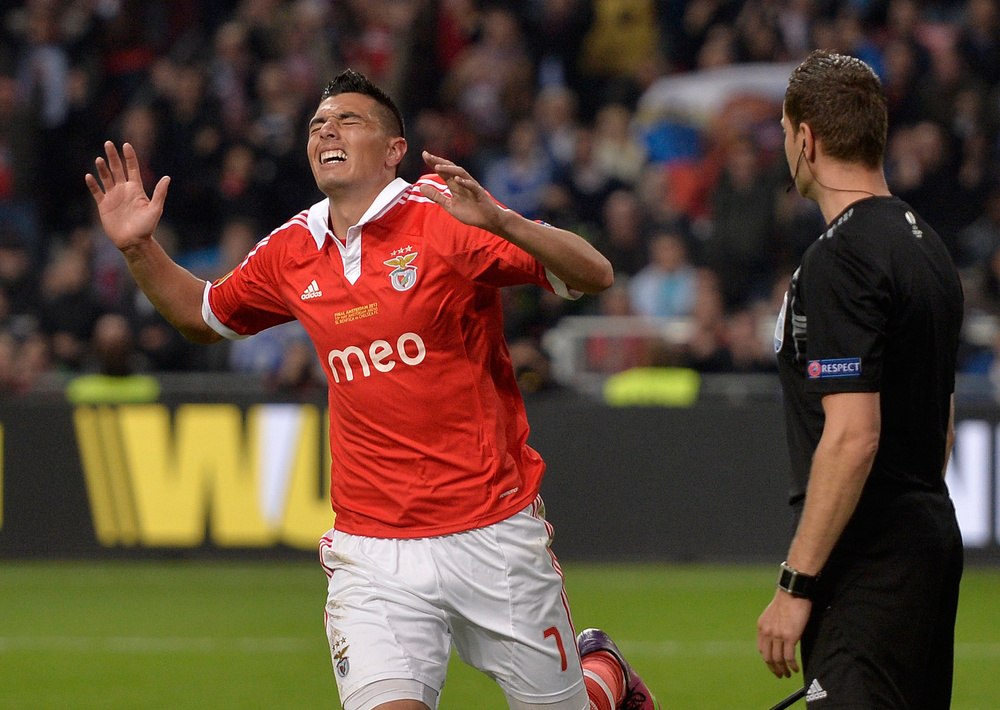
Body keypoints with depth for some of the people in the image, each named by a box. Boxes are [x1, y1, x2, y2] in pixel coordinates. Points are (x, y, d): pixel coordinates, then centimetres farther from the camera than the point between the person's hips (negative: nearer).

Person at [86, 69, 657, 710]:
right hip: (370, 554, 3)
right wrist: (138, 247, 12)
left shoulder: (444, 217, -7)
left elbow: (594, 275, -15)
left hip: (493, 532, -3)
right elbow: (203, 315, 28)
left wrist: (499, 222, -30)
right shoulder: (292, 250, 8)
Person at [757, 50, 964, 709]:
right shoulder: (927, 245, 15)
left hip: (869, 560, -10)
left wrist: (796, 585, -20)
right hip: (931, 540, 10)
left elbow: (852, 437, -22)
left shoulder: (839, 260, -15)